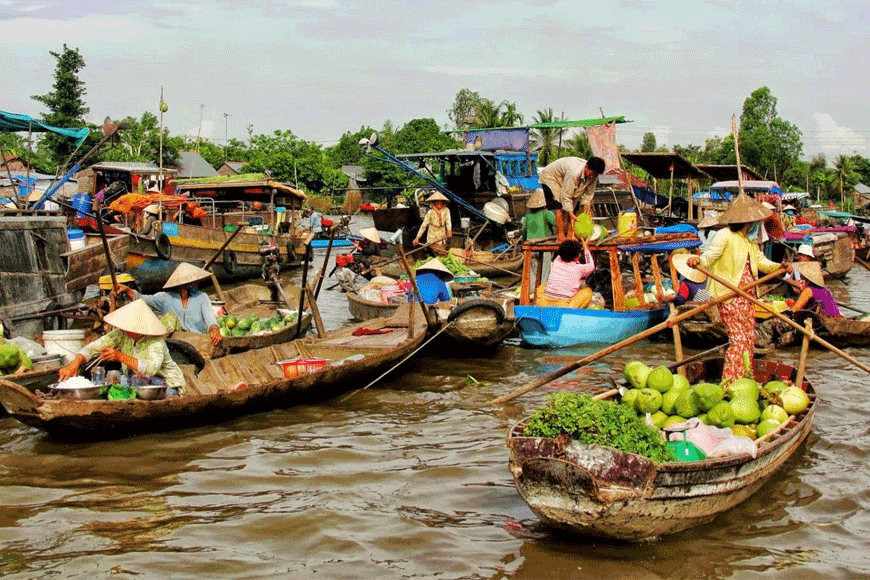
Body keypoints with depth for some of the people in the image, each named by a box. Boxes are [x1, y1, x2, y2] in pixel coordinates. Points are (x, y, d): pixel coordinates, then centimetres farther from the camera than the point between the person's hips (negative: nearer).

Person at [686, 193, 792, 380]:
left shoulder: (750, 239, 15)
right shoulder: (724, 235, -12)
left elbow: (760, 261, 21)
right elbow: (710, 256, -21)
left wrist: (778, 266, 5)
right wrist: (698, 260, -43)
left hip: (747, 296, 9)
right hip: (729, 296, -9)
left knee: (750, 339, 10)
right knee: (739, 339, -13)